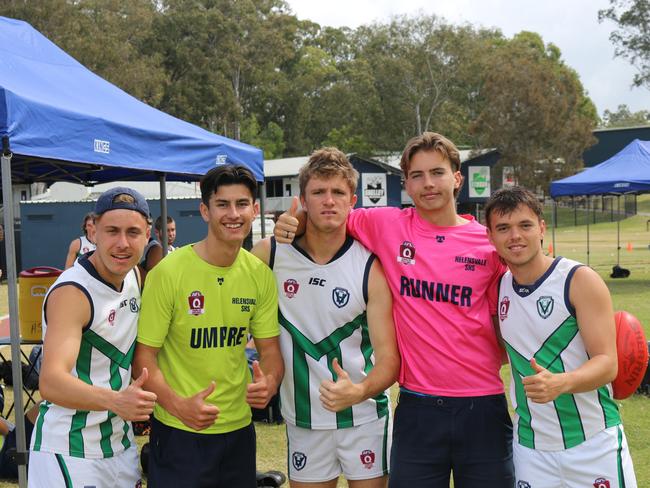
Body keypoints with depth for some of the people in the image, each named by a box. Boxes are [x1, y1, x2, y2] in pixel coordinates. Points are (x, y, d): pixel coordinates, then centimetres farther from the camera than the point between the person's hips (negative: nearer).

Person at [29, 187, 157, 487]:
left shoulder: (134, 276, 2)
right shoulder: (71, 292, -22)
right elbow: (50, 383, -33)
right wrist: (115, 400, -49)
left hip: (121, 444, 7)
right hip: (69, 453, -7)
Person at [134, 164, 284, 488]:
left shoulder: (260, 274, -2)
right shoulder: (168, 272, -15)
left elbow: (269, 349, 5)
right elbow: (144, 355, -11)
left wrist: (269, 382, -16)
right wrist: (179, 405, -26)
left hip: (239, 427, 4)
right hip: (179, 431, -4)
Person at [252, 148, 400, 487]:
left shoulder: (370, 267, -11)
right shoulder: (269, 254, -8)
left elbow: (388, 358, -13)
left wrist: (359, 391, -33)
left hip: (364, 417, -1)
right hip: (302, 418, 1)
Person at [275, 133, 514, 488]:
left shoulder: (488, 242, 0)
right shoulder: (387, 226, -3)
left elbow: (504, 320, 11)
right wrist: (291, 224, -10)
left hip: (482, 406, 1)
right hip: (418, 407, 0)